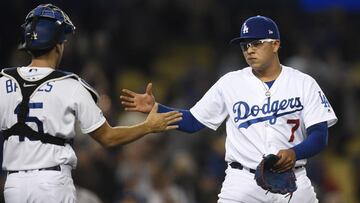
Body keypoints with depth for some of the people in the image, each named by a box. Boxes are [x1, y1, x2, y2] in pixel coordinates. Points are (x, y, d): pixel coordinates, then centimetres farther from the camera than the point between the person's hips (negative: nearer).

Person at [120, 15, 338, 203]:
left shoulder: (304, 83, 1)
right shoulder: (230, 83, 5)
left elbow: (320, 136, -5)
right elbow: (192, 121, 7)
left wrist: (294, 153, -26)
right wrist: (155, 108, -8)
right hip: (243, 182, 0)